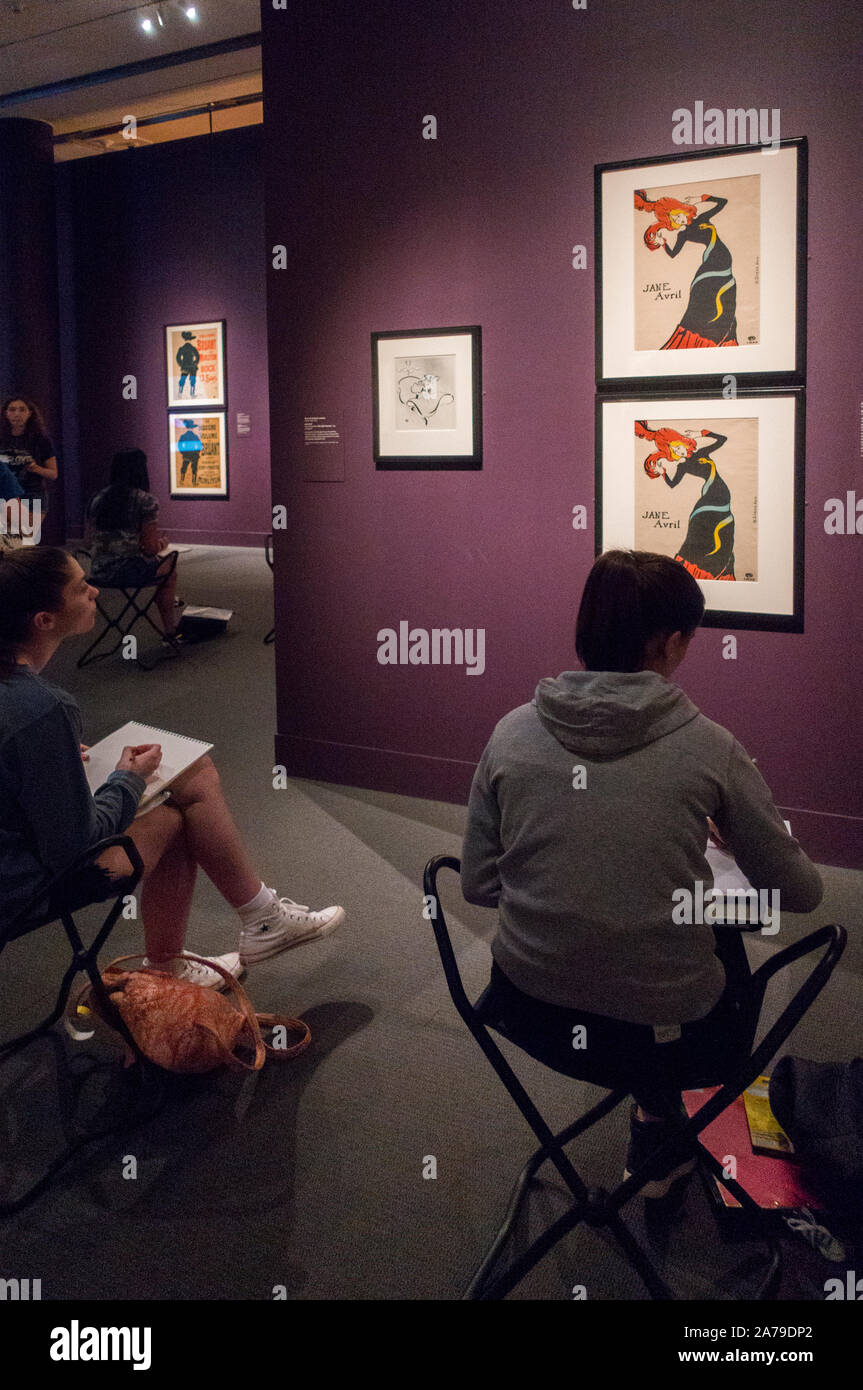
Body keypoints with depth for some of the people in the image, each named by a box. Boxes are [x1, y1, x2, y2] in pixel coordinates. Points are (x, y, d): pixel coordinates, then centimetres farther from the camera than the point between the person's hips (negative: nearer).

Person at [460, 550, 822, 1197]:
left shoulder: (512, 733, -6)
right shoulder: (709, 747, -12)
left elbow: (478, 886, 1)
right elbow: (800, 893, -3)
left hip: (529, 1015, 4)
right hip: (663, 1032, -3)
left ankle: (655, 1108, 40)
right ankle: (658, 1141, 33)